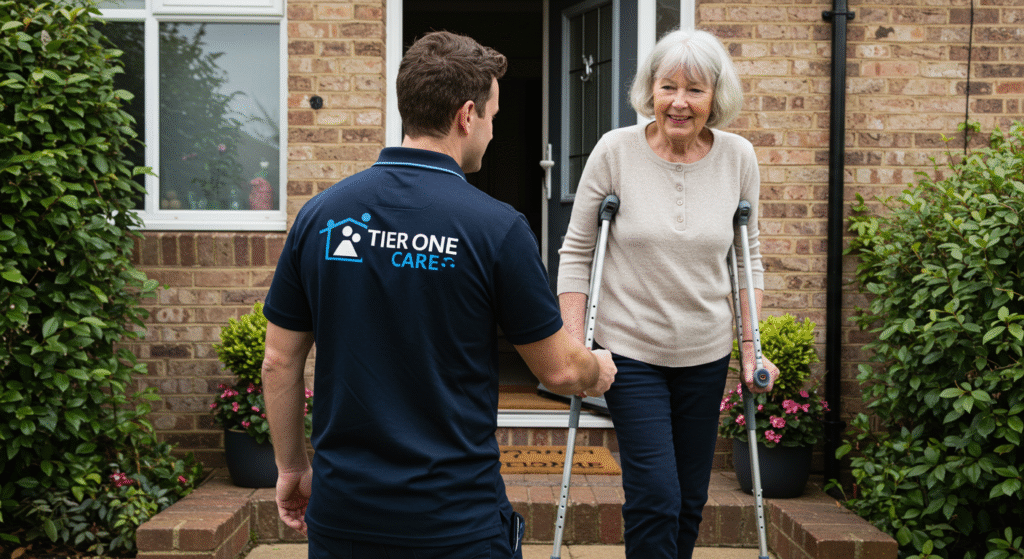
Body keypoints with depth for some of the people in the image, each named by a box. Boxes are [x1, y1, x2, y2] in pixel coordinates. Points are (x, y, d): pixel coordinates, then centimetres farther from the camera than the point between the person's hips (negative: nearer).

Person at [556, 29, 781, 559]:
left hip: (706, 355, 3)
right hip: (631, 351, -3)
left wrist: (752, 350, 5)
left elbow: (748, 257, 9)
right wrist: (574, 346, -10)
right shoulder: (615, 151, -10)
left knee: (690, 500, 12)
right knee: (656, 499, -9)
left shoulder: (738, 158, -2)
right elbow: (576, 252, -4)